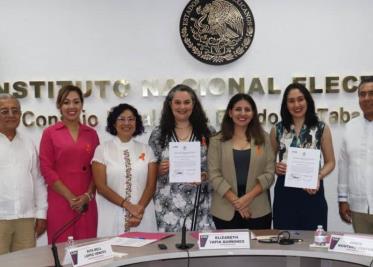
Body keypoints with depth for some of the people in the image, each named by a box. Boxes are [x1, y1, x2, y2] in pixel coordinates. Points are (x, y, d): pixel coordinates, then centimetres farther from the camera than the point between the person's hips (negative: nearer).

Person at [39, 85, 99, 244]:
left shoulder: (91, 134, 11)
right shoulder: (50, 133, 3)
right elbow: (46, 169, -4)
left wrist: (88, 195, -6)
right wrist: (70, 197, -10)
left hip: (87, 203, 3)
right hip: (59, 202, -2)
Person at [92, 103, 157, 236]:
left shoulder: (146, 150, 7)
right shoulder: (102, 150, 0)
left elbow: (151, 184, 2)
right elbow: (101, 186, -6)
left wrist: (140, 208, -13)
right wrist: (128, 206, -12)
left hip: (143, 215, 2)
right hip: (112, 215, -2)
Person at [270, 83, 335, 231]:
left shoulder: (321, 128, 2)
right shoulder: (277, 130, 5)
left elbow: (330, 162, 6)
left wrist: (318, 177, -13)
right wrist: (276, 167, -9)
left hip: (312, 190, -1)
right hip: (285, 192, 1)